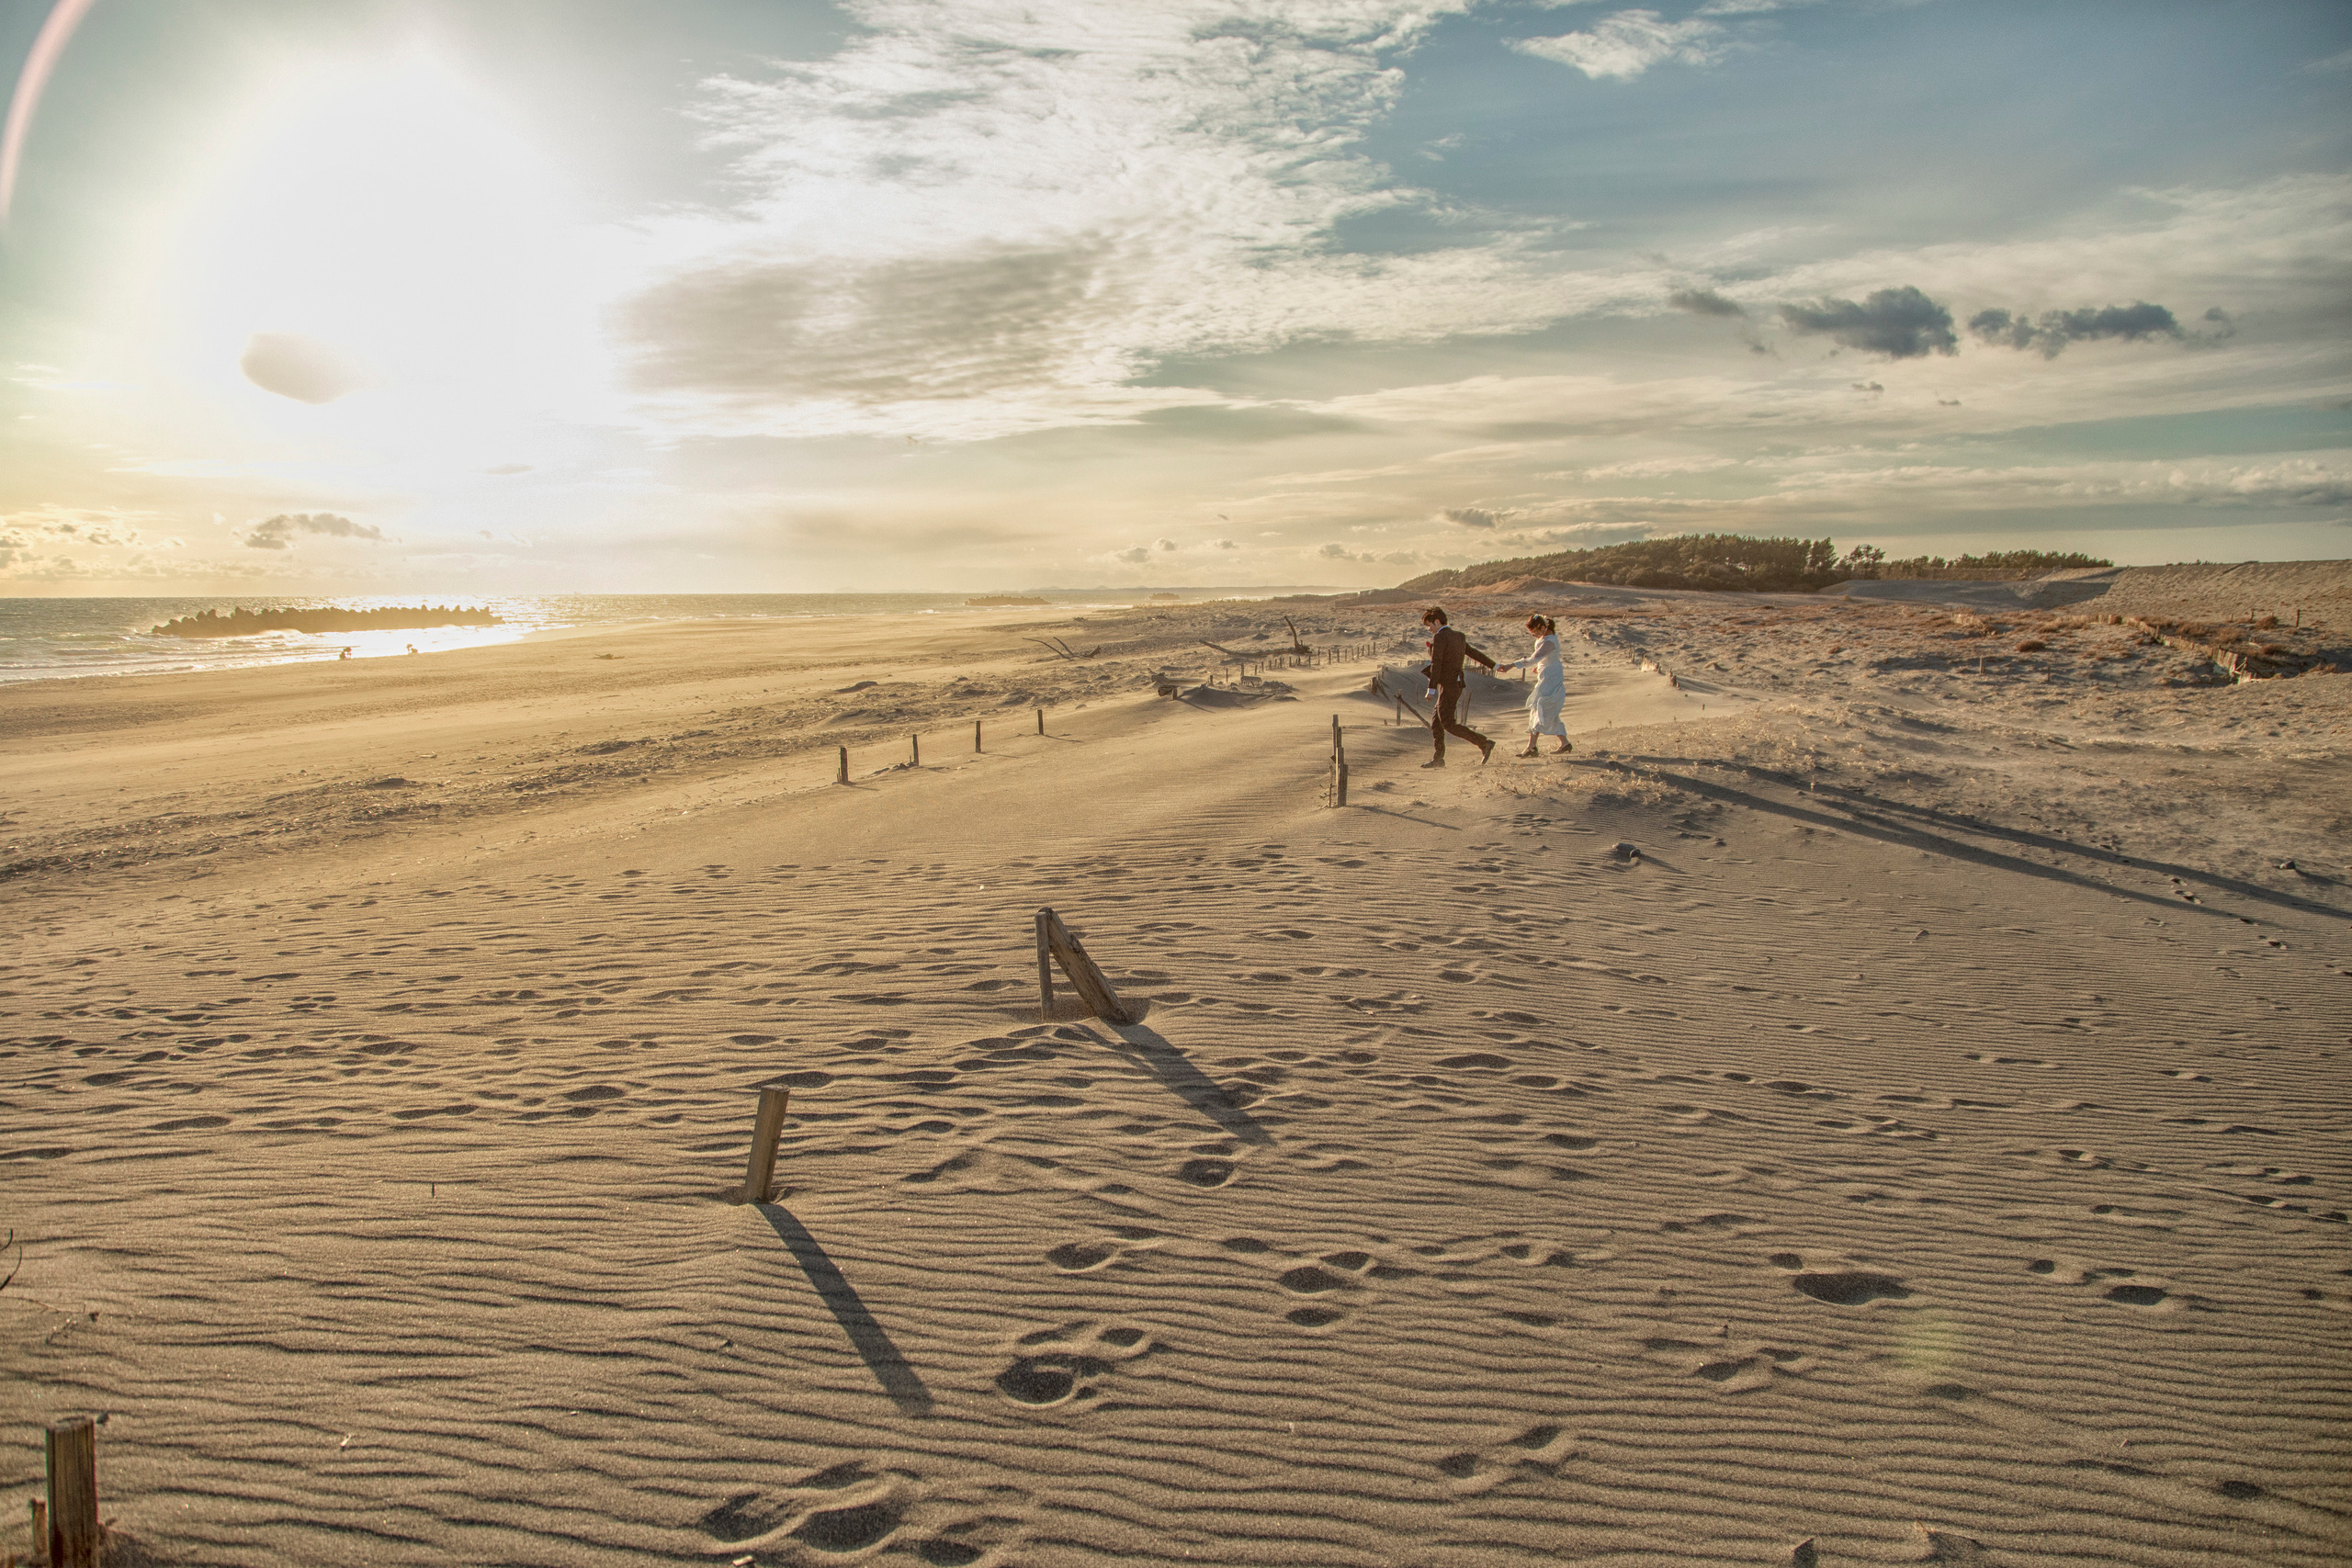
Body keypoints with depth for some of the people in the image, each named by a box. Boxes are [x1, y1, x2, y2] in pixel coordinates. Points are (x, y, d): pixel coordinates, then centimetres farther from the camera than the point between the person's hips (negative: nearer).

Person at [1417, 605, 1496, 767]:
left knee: (1448, 724, -10)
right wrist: (1494, 666, 35)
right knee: (1436, 723, 12)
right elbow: (1474, 653, 24)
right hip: (1456, 685, 10)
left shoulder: (1439, 637, -13)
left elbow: (1436, 664, -21)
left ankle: (1484, 744, -10)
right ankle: (1439, 758, 13)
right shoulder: (1459, 637, 14)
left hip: (1448, 686, -10)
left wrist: (1431, 689, -24)